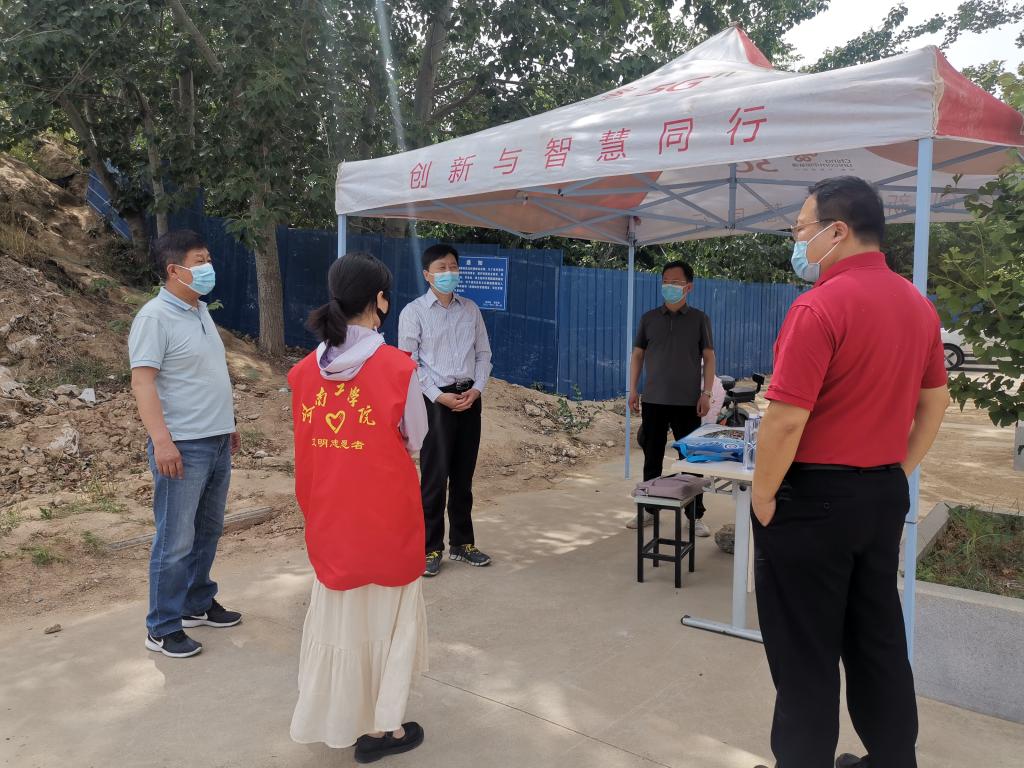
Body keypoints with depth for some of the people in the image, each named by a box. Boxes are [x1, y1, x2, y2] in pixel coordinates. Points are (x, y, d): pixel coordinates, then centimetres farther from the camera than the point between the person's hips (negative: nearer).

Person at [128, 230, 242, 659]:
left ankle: (198, 604, 33)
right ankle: (162, 628, 13)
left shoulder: (200, 310, 13)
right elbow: (142, 382, -19)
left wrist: (227, 424, 23)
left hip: (217, 442, 8)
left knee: (208, 531, 18)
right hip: (182, 447, -8)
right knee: (176, 541, 0)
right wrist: (161, 439, -26)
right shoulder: (155, 317, -13)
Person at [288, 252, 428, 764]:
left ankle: (335, 721, 34)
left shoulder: (306, 370, -4)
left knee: (337, 610, 20)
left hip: (328, 512, 4)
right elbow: (414, 441, -6)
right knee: (386, 613, 13)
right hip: (385, 512, -4)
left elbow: (309, 444, 5)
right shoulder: (398, 368, -17)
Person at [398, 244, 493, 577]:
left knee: (463, 476, 11)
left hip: (469, 399, 4)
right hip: (435, 400, -4)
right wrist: (440, 397, -13)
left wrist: (476, 389, -4)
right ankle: (431, 549, 9)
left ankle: (462, 543, 23)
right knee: (434, 477, -2)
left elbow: (484, 354, 12)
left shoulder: (471, 310, 10)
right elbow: (408, 363, -6)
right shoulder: (413, 312, -3)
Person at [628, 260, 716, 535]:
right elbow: (637, 355, 11)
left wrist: (706, 393, -6)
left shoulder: (699, 319, 2)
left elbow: (709, 358, 2)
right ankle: (649, 509, 21)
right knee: (652, 457, 9)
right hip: (653, 401, 2)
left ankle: (695, 516, 12)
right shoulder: (649, 318, 7)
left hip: (688, 403, -2)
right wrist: (633, 390, 3)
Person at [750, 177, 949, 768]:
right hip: (883, 495, 8)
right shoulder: (918, 305, 7)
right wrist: (899, 470, 20)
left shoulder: (821, 306, -19)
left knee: (805, 653, 7)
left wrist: (763, 497, -11)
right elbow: (936, 401, 15)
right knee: (879, 639, 20)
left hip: (813, 498, -8)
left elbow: (786, 419, -23)